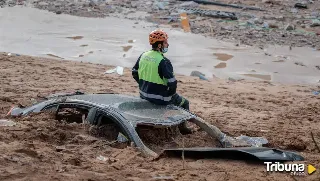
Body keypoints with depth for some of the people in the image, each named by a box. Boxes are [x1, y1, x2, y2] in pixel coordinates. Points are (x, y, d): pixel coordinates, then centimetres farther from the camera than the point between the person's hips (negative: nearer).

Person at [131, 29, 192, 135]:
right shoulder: (163, 61, -24)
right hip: (160, 98, -7)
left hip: (144, 95, 7)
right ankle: (182, 127, 27)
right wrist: (171, 93, -5)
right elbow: (172, 83, -25)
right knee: (184, 103, 18)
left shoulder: (143, 56, -2)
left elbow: (134, 73, 9)